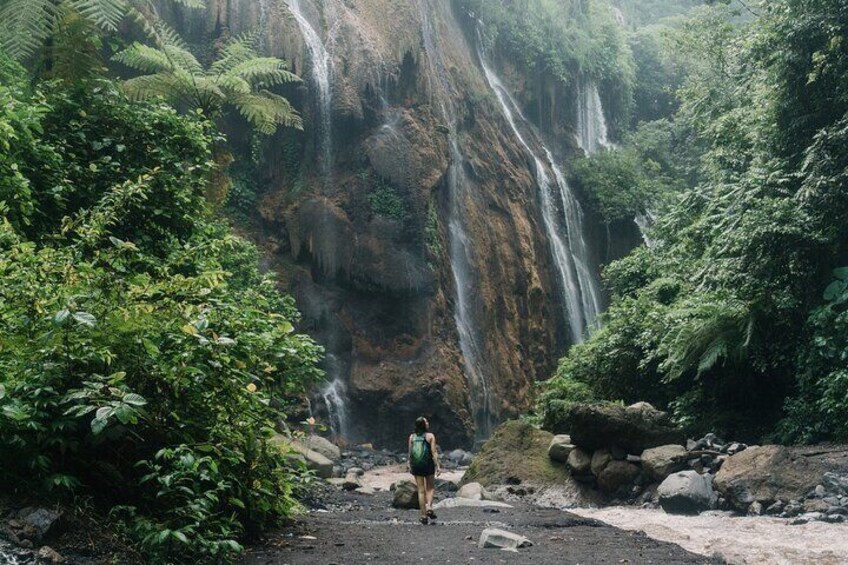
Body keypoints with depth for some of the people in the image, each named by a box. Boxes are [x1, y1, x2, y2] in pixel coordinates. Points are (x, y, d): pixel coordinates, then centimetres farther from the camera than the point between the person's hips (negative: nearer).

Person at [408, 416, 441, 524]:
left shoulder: (412, 437, 2)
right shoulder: (430, 436, -6)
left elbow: (410, 453, 5)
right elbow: (434, 452, -10)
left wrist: (410, 466, 14)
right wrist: (438, 466, -8)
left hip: (416, 466, 2)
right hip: (428, 465, -2)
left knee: (421, 490, 8)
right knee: (430, 488, 15)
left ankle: (424, 515, 8)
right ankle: (429, 508, -7)